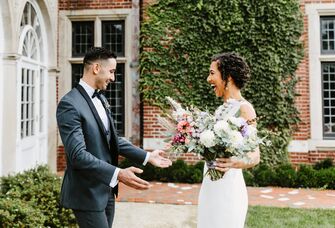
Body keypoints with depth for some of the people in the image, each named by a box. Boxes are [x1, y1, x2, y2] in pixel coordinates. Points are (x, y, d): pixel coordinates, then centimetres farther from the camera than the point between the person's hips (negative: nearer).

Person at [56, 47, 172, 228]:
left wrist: (147, 156, 11)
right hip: (87, 194, -8)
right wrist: (118, 174, -32)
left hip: (106, 190, 8)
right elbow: (78, 154, -26)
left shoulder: (101, 99, 10)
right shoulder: (69, 104, -18)